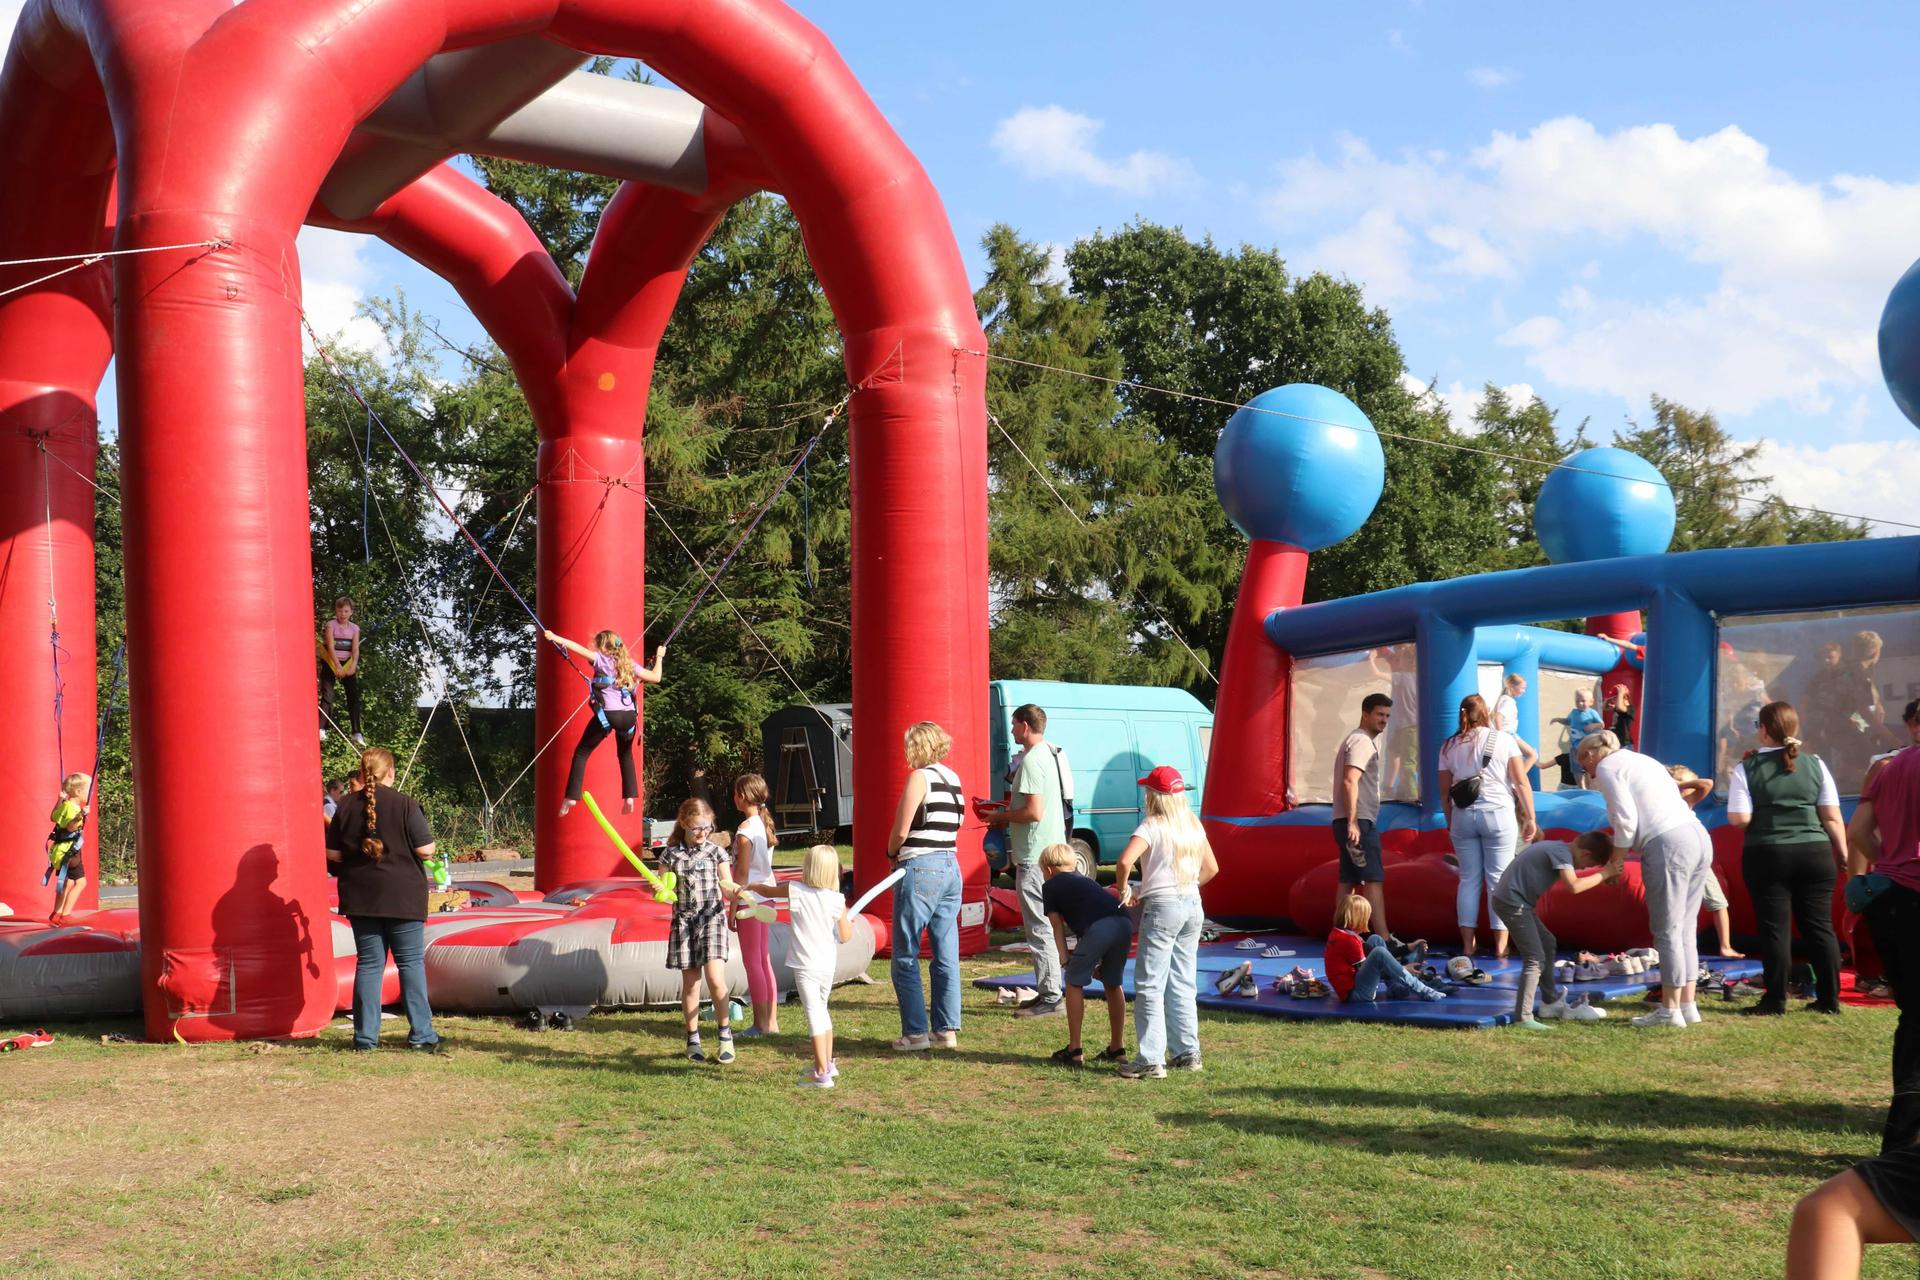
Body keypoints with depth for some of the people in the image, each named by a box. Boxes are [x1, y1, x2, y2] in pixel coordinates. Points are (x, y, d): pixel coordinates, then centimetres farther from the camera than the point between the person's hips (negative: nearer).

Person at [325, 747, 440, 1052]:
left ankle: (365, 1036, 10)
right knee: (411, 962, 3)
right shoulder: (405, 804, -10)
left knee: (368, 964, 9)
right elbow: (425, 850, -12)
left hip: (361, 898, 3)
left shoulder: (346, 809, 1)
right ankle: (421, 1035, 3)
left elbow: (332, 855, 2)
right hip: (403, 897, -3)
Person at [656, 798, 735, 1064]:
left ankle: (725, 1035, 1)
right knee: (690, 982, 5)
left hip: (712, 918, -1)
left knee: (715, 977, -14)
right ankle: (693, 1039, 17)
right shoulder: (671, 854, 2)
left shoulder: (716, 851, 2)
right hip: (684, 921, 1)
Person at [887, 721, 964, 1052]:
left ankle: (915, 1032, 1)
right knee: (946, 957, 9)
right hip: (951, 868, 8)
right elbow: (951, 827, 12)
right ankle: (947, 1030, 12)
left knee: (905, 957, 2)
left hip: (920, 869, -8)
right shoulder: (953, 778, 13)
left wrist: (892, 852, 8)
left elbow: (901, 831, -13)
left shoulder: (920, 777, -10)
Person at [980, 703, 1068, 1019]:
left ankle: (1050, 996, -4)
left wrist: (1002, 817, -8)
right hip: (1050, 852, 10)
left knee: (1039, 927, -6)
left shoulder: (1031, 761, -17)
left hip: (1034, 857, -10)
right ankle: (1047, 991, 22)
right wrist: (1006, 813, 16)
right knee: (1044, 924, 16)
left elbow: (1034, 812, -23)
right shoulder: (1049, 756, 15)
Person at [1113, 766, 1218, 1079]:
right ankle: (1188, 1052, 19)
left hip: (1161, 907, -7)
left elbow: (1124, 861, -25)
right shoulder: (1193, 826, 9)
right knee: (1183, 983, 15)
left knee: (1150, 985, -3)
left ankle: (1151, 1060, -6)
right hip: (1193, 905, 7)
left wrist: (1124, 890, -10)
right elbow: (1211, 868, 17)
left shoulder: (1152, 827, -11)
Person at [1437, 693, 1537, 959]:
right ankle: (1501, 946, 5)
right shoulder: (1503, 739, 1)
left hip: (1463, 815, 2)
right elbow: (1521, 782, -3)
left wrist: (1450, 822, 21)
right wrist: (1530, 818, 2)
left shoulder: (1449, 747, 8)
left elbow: (1444, 792, 9)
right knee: (1499, 879, 2)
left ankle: (1467, 944, 10)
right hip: (1498, 813, -2)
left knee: (1469, 879, 9)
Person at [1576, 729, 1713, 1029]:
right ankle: (1687, 1005, 16)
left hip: (1668, 845, -9)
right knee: (1685, 930, 13)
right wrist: (1625, 849, 24)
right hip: (1699, 837, 9)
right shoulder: (1641, 760, 27)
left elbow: (1626, 819, -8)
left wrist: (1616, 860, 3)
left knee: (1667, 932, -2)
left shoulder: (1607, 768, 1)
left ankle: (1670, 1010, 2)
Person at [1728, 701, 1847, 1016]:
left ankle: (1775, 1001, 3)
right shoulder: (1815, 764, 4)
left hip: (1767, 856, -3)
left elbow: (1739, 819, -10)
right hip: (1815, 853, 3)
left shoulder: (1746, 769, -4)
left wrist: (1734, 787, 6)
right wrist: (1843, 854, 11)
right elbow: (1832, 817, 3)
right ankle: (1829, 999, 12)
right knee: (1820, 926, 9)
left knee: (1775, 928, 1)